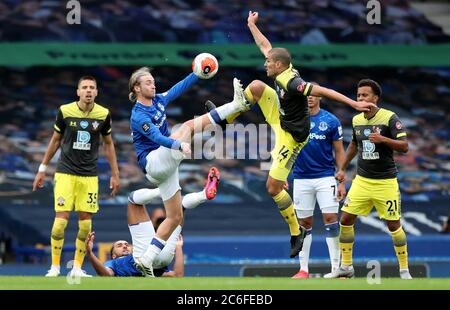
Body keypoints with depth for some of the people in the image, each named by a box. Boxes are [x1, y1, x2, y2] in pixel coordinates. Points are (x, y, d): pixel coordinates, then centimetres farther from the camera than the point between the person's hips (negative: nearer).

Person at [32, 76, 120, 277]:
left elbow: (108, 144, 12)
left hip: (89, 175, 2)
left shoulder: (103, 114, -1)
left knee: (85, 223, -1)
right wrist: (42, 169, 10)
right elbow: (55, 140, 8)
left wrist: (115, 175, 10)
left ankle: (77, 268, 10)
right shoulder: (65, 111, -5)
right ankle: (55, 266, 2)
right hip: (65, 173, -2)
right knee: (61, 219, -10)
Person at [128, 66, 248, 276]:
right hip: (152, 162, -9)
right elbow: (157, 137, -30)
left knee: (175, 217, 8)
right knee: (189, 125, -21)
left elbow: (180, 87, 16)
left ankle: (146, 260, 7)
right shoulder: (139, 116, -14)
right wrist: (179, 144, -46)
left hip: (165, 167, 9)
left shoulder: (158, 100, 10)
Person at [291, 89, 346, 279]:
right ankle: (303, 269, 11)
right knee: (304, 224, 5)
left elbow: (339, 152, 4)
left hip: (326, 177, -1)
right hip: (301, 178, 1)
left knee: (331, 219, -8)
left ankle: (336, 268, -4)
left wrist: (342, 182, -1)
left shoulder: (331, 121, 1)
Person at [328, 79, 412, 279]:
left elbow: (404, 146, -16)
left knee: (394, 225, -2)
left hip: (386, 181, -5)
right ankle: (346, 267, 10)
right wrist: (342, 169, 25)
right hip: (362, 180, 5)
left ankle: (404, 270, 12)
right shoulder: (356, 120, 6)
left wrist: (382, 139, -30)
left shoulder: (390, 118, -11)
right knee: (345, 220, -3)